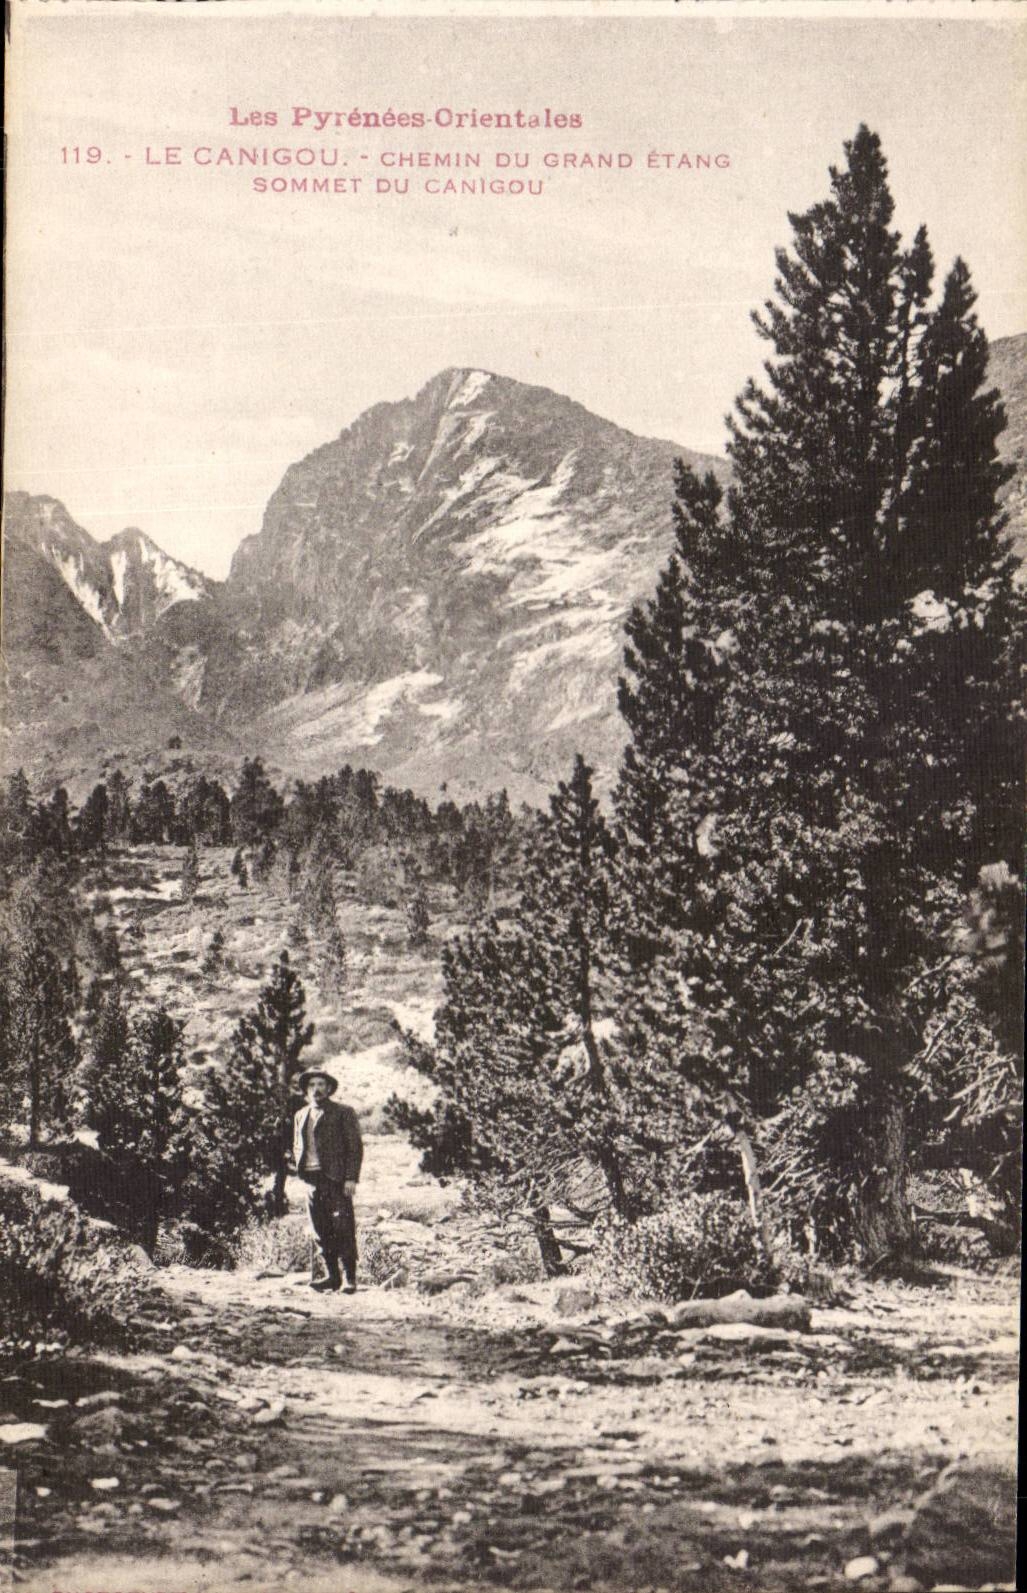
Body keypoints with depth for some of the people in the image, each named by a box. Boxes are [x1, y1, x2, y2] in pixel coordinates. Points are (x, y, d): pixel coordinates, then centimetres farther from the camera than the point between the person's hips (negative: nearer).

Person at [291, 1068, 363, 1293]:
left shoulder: (343, 1113, 0)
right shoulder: (300, 1116, 17)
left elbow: (355, 1147, -3)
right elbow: (297, 1146, 27)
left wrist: (351, 1178, -11)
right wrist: (301, 1168, 9)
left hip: (336, 1179, -5)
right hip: (311, 1179, 5)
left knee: (343, 1230, -7)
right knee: (321, 1232, 4)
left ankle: (350, 1278, -3)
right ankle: (333, 1276, 12)